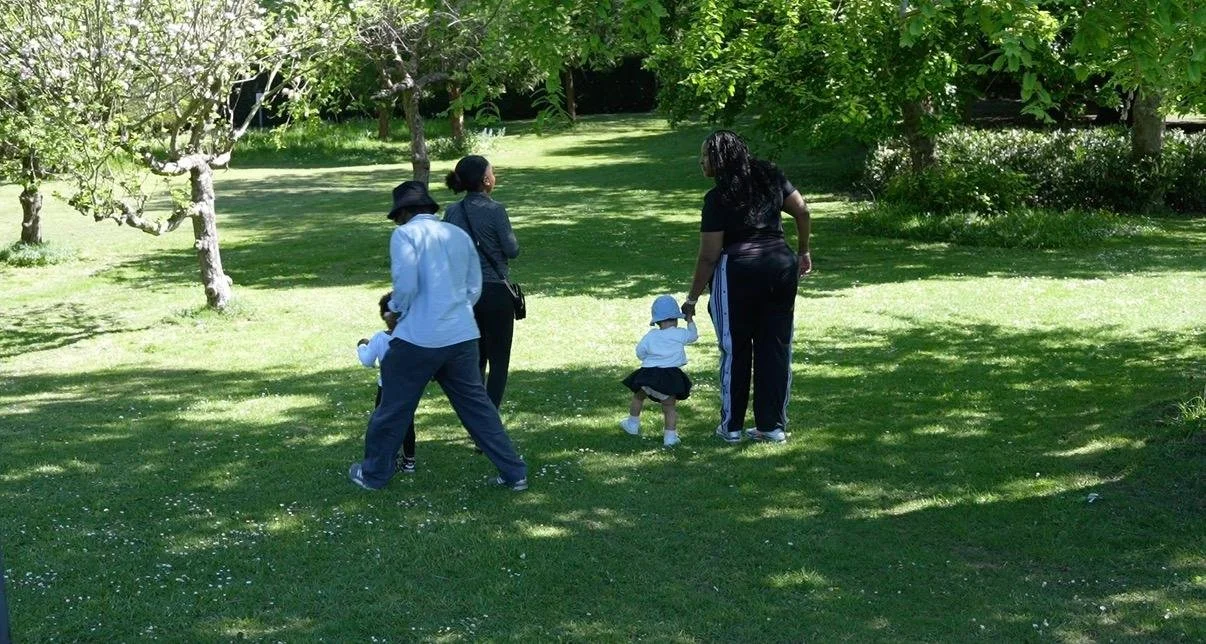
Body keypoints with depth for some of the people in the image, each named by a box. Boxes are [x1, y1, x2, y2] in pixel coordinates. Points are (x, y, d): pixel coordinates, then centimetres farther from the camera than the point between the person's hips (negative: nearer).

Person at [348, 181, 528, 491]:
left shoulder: (405, 234, -5)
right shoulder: (460, 235, 13)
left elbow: (406, 285, -14)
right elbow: (474, 288, 13)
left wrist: (396, 308, 5)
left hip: (418, 338, -5)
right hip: (462, 336, 5)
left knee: (393, 407, 10)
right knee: (476, 405, 14)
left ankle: (373, 473, 23)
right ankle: (514, 472, 14)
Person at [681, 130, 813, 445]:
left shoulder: (718, 198, -9)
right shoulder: (770, 177, 7)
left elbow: (709, 257, -9)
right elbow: (803, 212, 8)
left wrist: (692, 298, -1)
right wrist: (803, 252, 20)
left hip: (738, 273, -5)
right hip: (782, 267, 5)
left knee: (735, 350, 8)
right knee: (776, 347, 11)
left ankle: (731, 427, 16)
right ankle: (773, 425, 16)